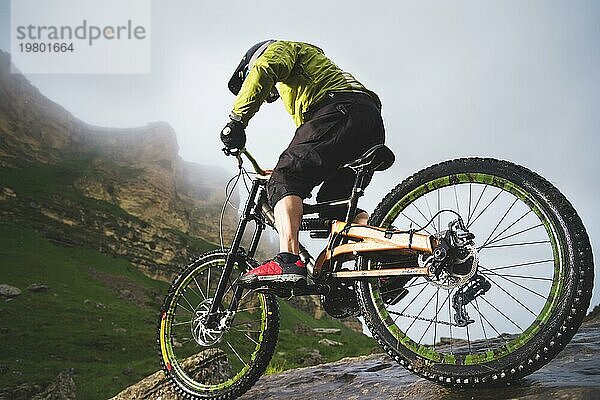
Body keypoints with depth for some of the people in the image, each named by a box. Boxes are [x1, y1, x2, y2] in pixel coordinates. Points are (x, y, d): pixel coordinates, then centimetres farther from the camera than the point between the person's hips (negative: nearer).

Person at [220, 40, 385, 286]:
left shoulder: (281, 48, 20)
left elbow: (262, 73, -4)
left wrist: (237, 121, -7)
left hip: (341, 111, -9)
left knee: (284, 181, -11)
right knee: (333, 200, 10)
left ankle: (288, 261, -30)